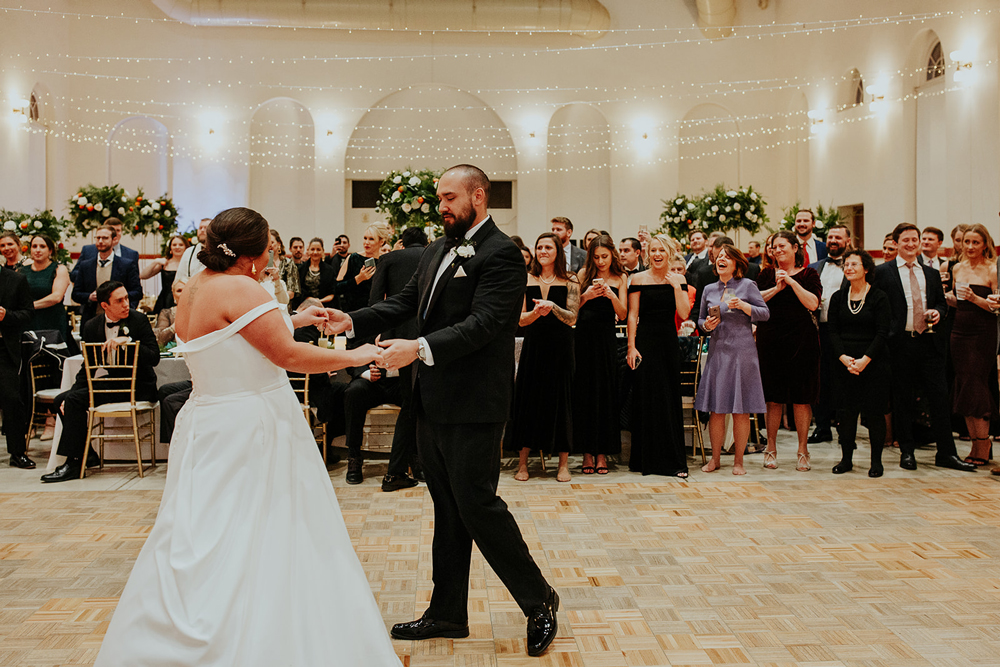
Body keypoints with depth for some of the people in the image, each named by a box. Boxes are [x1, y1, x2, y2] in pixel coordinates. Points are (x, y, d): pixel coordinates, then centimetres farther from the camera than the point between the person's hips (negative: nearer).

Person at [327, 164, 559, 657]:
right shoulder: (436, 252, 14)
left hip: (473, 405, -8)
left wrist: (419, 348, -32)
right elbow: (404, 302, 12)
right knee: (446, 509, 16)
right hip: (433, 403, 9)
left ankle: (539, 602, 15)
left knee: (476, 504, -4)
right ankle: (447, 613, 28)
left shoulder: (500, 255, -12)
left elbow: (483, 323, -23)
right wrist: (352, 321, -4)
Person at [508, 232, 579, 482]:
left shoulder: (570, 282, 1)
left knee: (560, 400, 2)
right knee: (527, 399, 1)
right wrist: (536, 312, -20)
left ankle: (563, 463, 11)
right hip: (533, 346, 1)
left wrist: (552, 307, -23)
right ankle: (523, 462, 10)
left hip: (561, 347, -1)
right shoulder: (526, 280, 5)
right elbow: (521, 319, 0)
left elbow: (572, 318, -7)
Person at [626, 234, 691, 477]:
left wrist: (676, 286, -11)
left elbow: (684, 314, -2)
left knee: (670, 398, 4)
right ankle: (646, 459, 10)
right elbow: (632, 315, -2)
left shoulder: (678, 279, 6)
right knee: (645, 398, 0)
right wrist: (631, 346, -9)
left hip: (669, 341, 2)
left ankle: (673, 461, 10)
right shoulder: (638, 279, 0)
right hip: (645, 340, -2)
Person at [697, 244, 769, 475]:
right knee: (716, 409, 3)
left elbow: (765, 313, -2)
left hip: (742, 352, -3)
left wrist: (743, 305, -15)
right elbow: (700, 320, 19)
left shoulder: (747, 285, 1)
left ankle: (738, 460, 10)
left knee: (741, 410, 0)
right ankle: (715, 458, 15)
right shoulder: (709, 290, 11)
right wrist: (706, 325, -3)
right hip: (717, 351, 3)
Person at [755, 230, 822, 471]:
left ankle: (803, 450, 10)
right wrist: (777, 288, -12)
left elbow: (813, 303, -8)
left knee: (802, 397, 0)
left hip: (801, 340, -1)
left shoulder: (808, 274, 6)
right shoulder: (767, 274, 11)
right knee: (773, 397, 4)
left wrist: (792, 282, -13)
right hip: (771, 339, 1)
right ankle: (771, 448, 14)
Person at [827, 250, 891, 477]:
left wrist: (865, 359, -17)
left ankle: (876, 460, 9)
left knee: (874, 412, -1)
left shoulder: (879, 297, -1)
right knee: (845, 412, 2)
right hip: (843, 363, 3)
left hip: (873, 363, -3)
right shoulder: (838, 297, 9)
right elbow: (833, 332, 4)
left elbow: (882, 333, -7)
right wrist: (844, 358, -11)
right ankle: (846, 458, 12)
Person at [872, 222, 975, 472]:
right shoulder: (883, 272, 3)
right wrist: (886, 334, -9)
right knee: (902, 398, 3)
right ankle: (907, 451, 13)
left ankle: (946, 453, 7)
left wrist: (938, 311, 0)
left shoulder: (932, 274, 17)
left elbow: (941, 301, 23)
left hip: (930, 341, 3)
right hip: (901, 342, -3)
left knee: (939, 396, 1)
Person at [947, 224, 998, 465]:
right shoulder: (957, 268, 11)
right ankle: (976, 445, 14)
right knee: (963, 389, 6)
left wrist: (976, 298, -24)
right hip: (959, 333, 6)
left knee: (976, 389, -7)